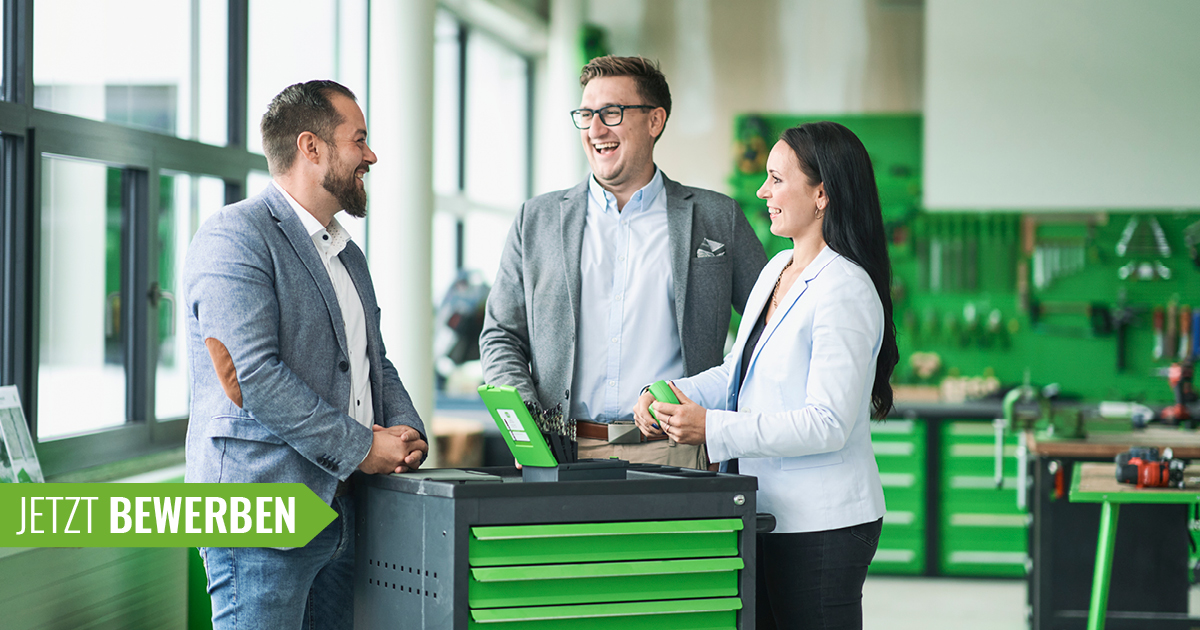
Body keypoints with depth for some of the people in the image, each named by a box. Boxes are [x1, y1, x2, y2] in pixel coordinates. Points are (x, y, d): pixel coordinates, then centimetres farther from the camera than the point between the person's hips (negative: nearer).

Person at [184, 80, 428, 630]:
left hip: (344, 513, 8)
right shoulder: (233, 238, -9)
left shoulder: (348, 254, 21)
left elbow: (375, 362, 25)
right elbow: (251, 378, -18)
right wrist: (362, 448, -14)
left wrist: (407, 431, 3)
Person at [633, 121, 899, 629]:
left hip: (822, 528, -9)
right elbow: (737, 373, 20)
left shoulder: (845, 292, -17)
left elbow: (827, 424, -21)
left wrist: (711, 428, -22)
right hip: (769, 516, 9)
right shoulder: (776, 270, 12)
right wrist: (674, 395, 1)